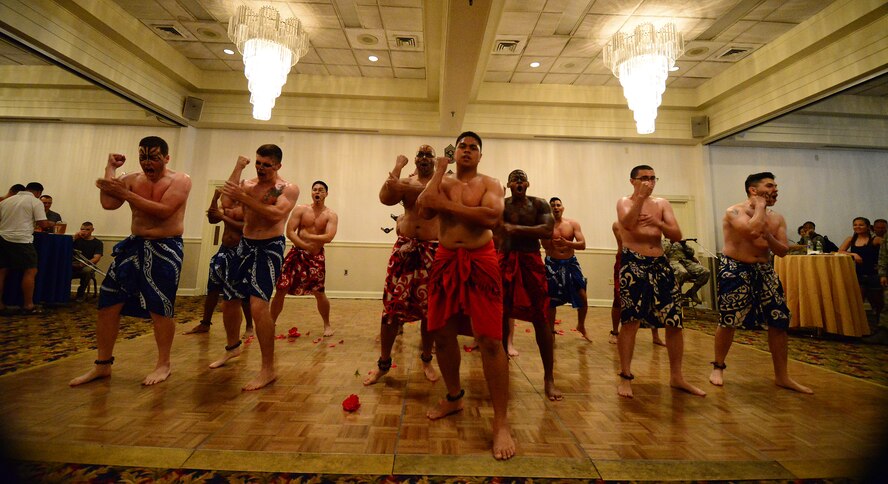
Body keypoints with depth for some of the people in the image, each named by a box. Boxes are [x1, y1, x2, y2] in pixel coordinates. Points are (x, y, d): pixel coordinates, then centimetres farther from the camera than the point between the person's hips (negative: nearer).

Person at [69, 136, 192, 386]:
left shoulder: (180, 180, -6)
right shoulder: (132, 179, 9)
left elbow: (163, 211, -19)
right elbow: (108, 203, -5)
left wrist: (125, 193, -17)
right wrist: (110, 168, 1)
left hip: (166, 249, -5)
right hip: (134, 244, 6)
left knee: (159, 309, -2)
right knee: (107, 304, 6)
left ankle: (163, 364, 14)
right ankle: (103, 365, 22)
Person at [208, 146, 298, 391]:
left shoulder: (288, 188, -5)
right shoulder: (247, 184, 9)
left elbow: (276, 215, -21)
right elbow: (227, 203, -8)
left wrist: (244, 197, -26)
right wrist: (237, 169, -6)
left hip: (270, 248, -6)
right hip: (245, 245, 7)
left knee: (258, 305, -20)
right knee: (229, 301, 17)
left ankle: (268, 369, -9)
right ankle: (232, 347, 44)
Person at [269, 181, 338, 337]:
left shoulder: (331, 215, -3)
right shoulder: (300, 209, 0)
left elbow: (329, 237, -17)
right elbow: (289, 232, -8)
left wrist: (307, 236, -15)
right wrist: (306, 247, -16)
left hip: (317, 257, -1)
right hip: (297, 253, 1)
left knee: (319, 293, 1)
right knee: (281, 289, 0)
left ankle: (327, 324, 21)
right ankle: (271, 323, 18)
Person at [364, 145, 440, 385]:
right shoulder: (404, 181, 12)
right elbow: (385, 199, -8)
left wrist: (405, 188, -28)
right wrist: (397, 167, -6)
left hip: (432, 251, -1)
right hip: (404, 249, 2)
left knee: (429, 309, 5)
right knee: (392, 305, 0)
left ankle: (426, 360, 26)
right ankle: (383, 363, 17)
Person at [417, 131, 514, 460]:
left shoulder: (490, 184, 4)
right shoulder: (442, 183, 13)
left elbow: (492, 217, -17)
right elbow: (424, 209, -9)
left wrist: (449, 206, -14)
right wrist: (439, 170, -1)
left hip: (480, 262, -3)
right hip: (445, 261, 4)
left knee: (490, 340, -8)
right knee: (442, 334, 11)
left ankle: (501, 423, 5)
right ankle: (454, 397, 35)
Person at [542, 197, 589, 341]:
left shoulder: (573, 224, 0)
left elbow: (582, 245, -7)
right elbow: (545, 245, -16)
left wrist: (566, 243, -25)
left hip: (570, 263, 2)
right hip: (552, 264, -1)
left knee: (582, 297, -1)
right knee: (551, 300, 4)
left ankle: (581, 326, 26)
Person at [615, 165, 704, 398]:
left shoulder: (662, 203, 14)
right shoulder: (624, 202, 2)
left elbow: (677, 235, 3)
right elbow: (628, 224, -20)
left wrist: (659, 223, -15)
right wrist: (640, 197, -20)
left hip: (660, 264, 5)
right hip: (633, 263, -5)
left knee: (674, 321, 6)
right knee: (630, 321, -7)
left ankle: (676, 377, 22)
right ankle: (625, 377, 4)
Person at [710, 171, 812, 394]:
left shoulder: (777, 218, 10)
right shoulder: (734, 211, -10)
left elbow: (782, 251, 6)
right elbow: (753, 231, -29)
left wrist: (768, 236, -14)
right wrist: (760, 206, -13)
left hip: (764, 270, 6)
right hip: (735, 270, -6)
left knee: (779, 321, 3)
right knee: (728, 321, -2)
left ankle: (782, 376, 18)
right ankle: (718, 367, 16)